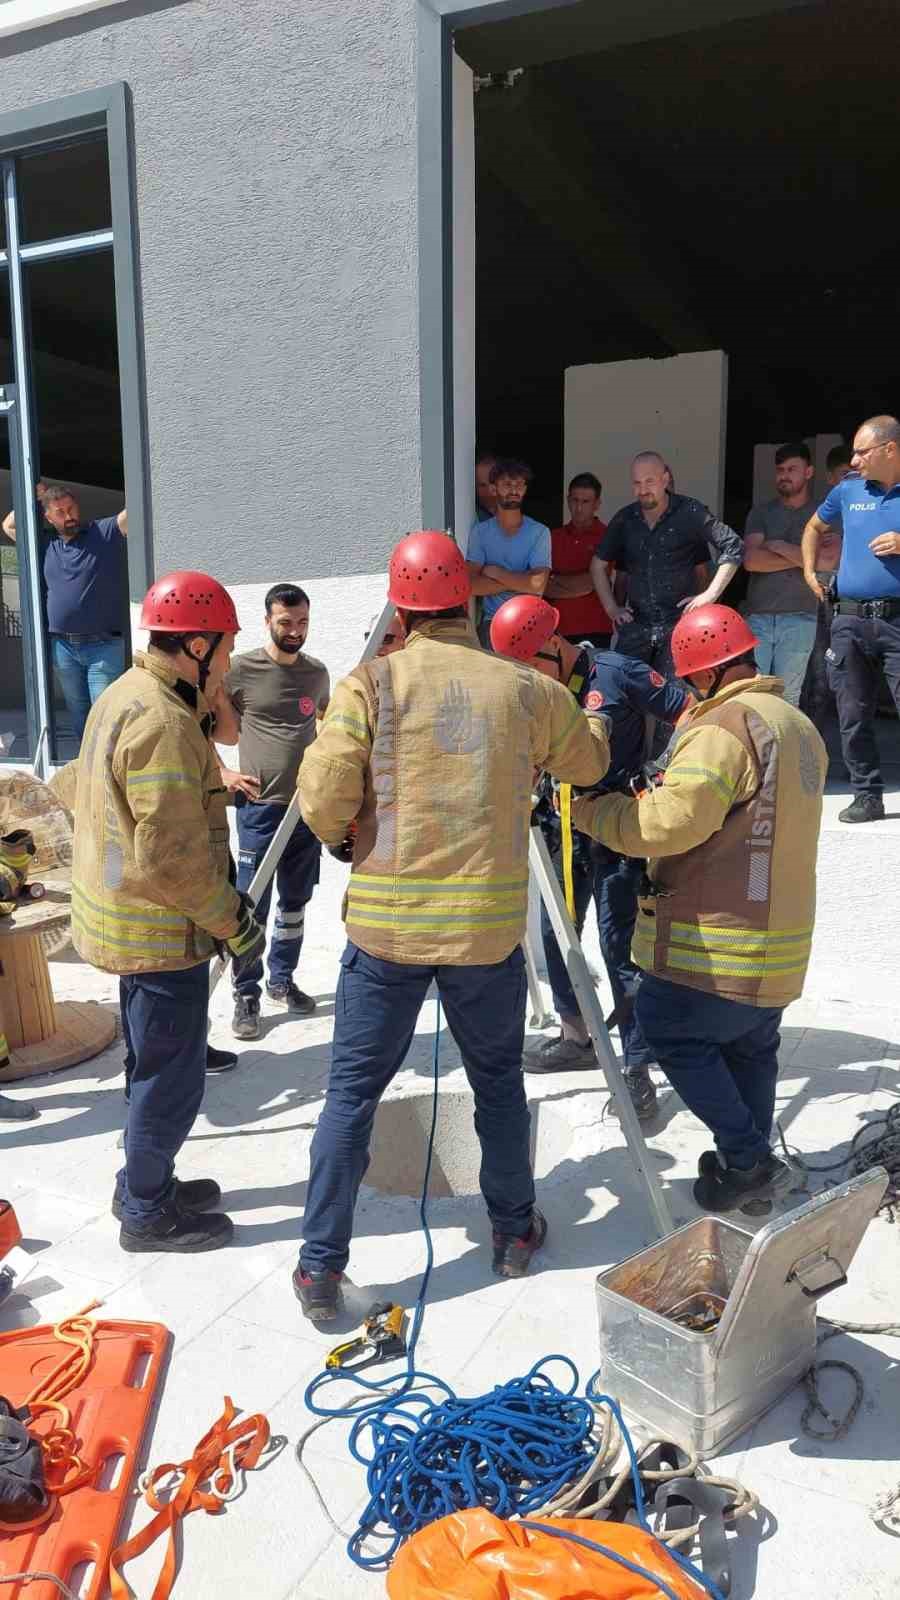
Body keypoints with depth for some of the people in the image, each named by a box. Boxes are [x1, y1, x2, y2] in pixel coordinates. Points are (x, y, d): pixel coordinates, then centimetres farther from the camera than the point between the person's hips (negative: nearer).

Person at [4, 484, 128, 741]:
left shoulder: (106, 532, -2)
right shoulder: (46, 545, 12)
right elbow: (8, 526, 25)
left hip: (103, 646, -5)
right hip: (62, 646, 5)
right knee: (78, 712, 13)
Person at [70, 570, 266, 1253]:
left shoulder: (127, 696, 9)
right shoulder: (164, 721, -24)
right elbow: (172, 855, -27)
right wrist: (234, 922, -15)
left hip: (133, 920, 10)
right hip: (160, 931, -10)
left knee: (158, 1063, 23)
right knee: (172, 1075, 6)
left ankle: (145, 1184, 39)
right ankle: (148, 1214, 23)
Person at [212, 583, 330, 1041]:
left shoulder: (317, 673, 8)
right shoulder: (241, 670, -7)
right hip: (260, 805, -5)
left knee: (295, 902, 14)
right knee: (252, 906, 0)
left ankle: (282, 979, 30)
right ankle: (246, 995, 12)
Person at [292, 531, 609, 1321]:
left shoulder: (369, 685, -6)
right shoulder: (525, 689, 0)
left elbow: (322, 810, -11)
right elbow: (591, 762, 18)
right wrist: (593, 716, 40)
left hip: (385, 921, -1)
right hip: (491, 924, 2)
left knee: (353, 1091, 12)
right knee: (499, 1079, 22)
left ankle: (321, 1265, 18)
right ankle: (515, 1231, 37)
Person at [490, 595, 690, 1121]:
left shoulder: (616, 673, -13)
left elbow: (690, 715, -11)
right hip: (562, 826, 7)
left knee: (619, 943, -7)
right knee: (556, 934, 14)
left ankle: (637, 1069, 2)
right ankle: (576, 1038, 33)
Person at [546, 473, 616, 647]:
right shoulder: (554, 537, 11)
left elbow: (591, 582, -8)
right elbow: (543, 587, 7)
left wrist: (555, 580, 2)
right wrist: (576, 585, -7)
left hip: (594, 632, -3)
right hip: (558, 630, 3)